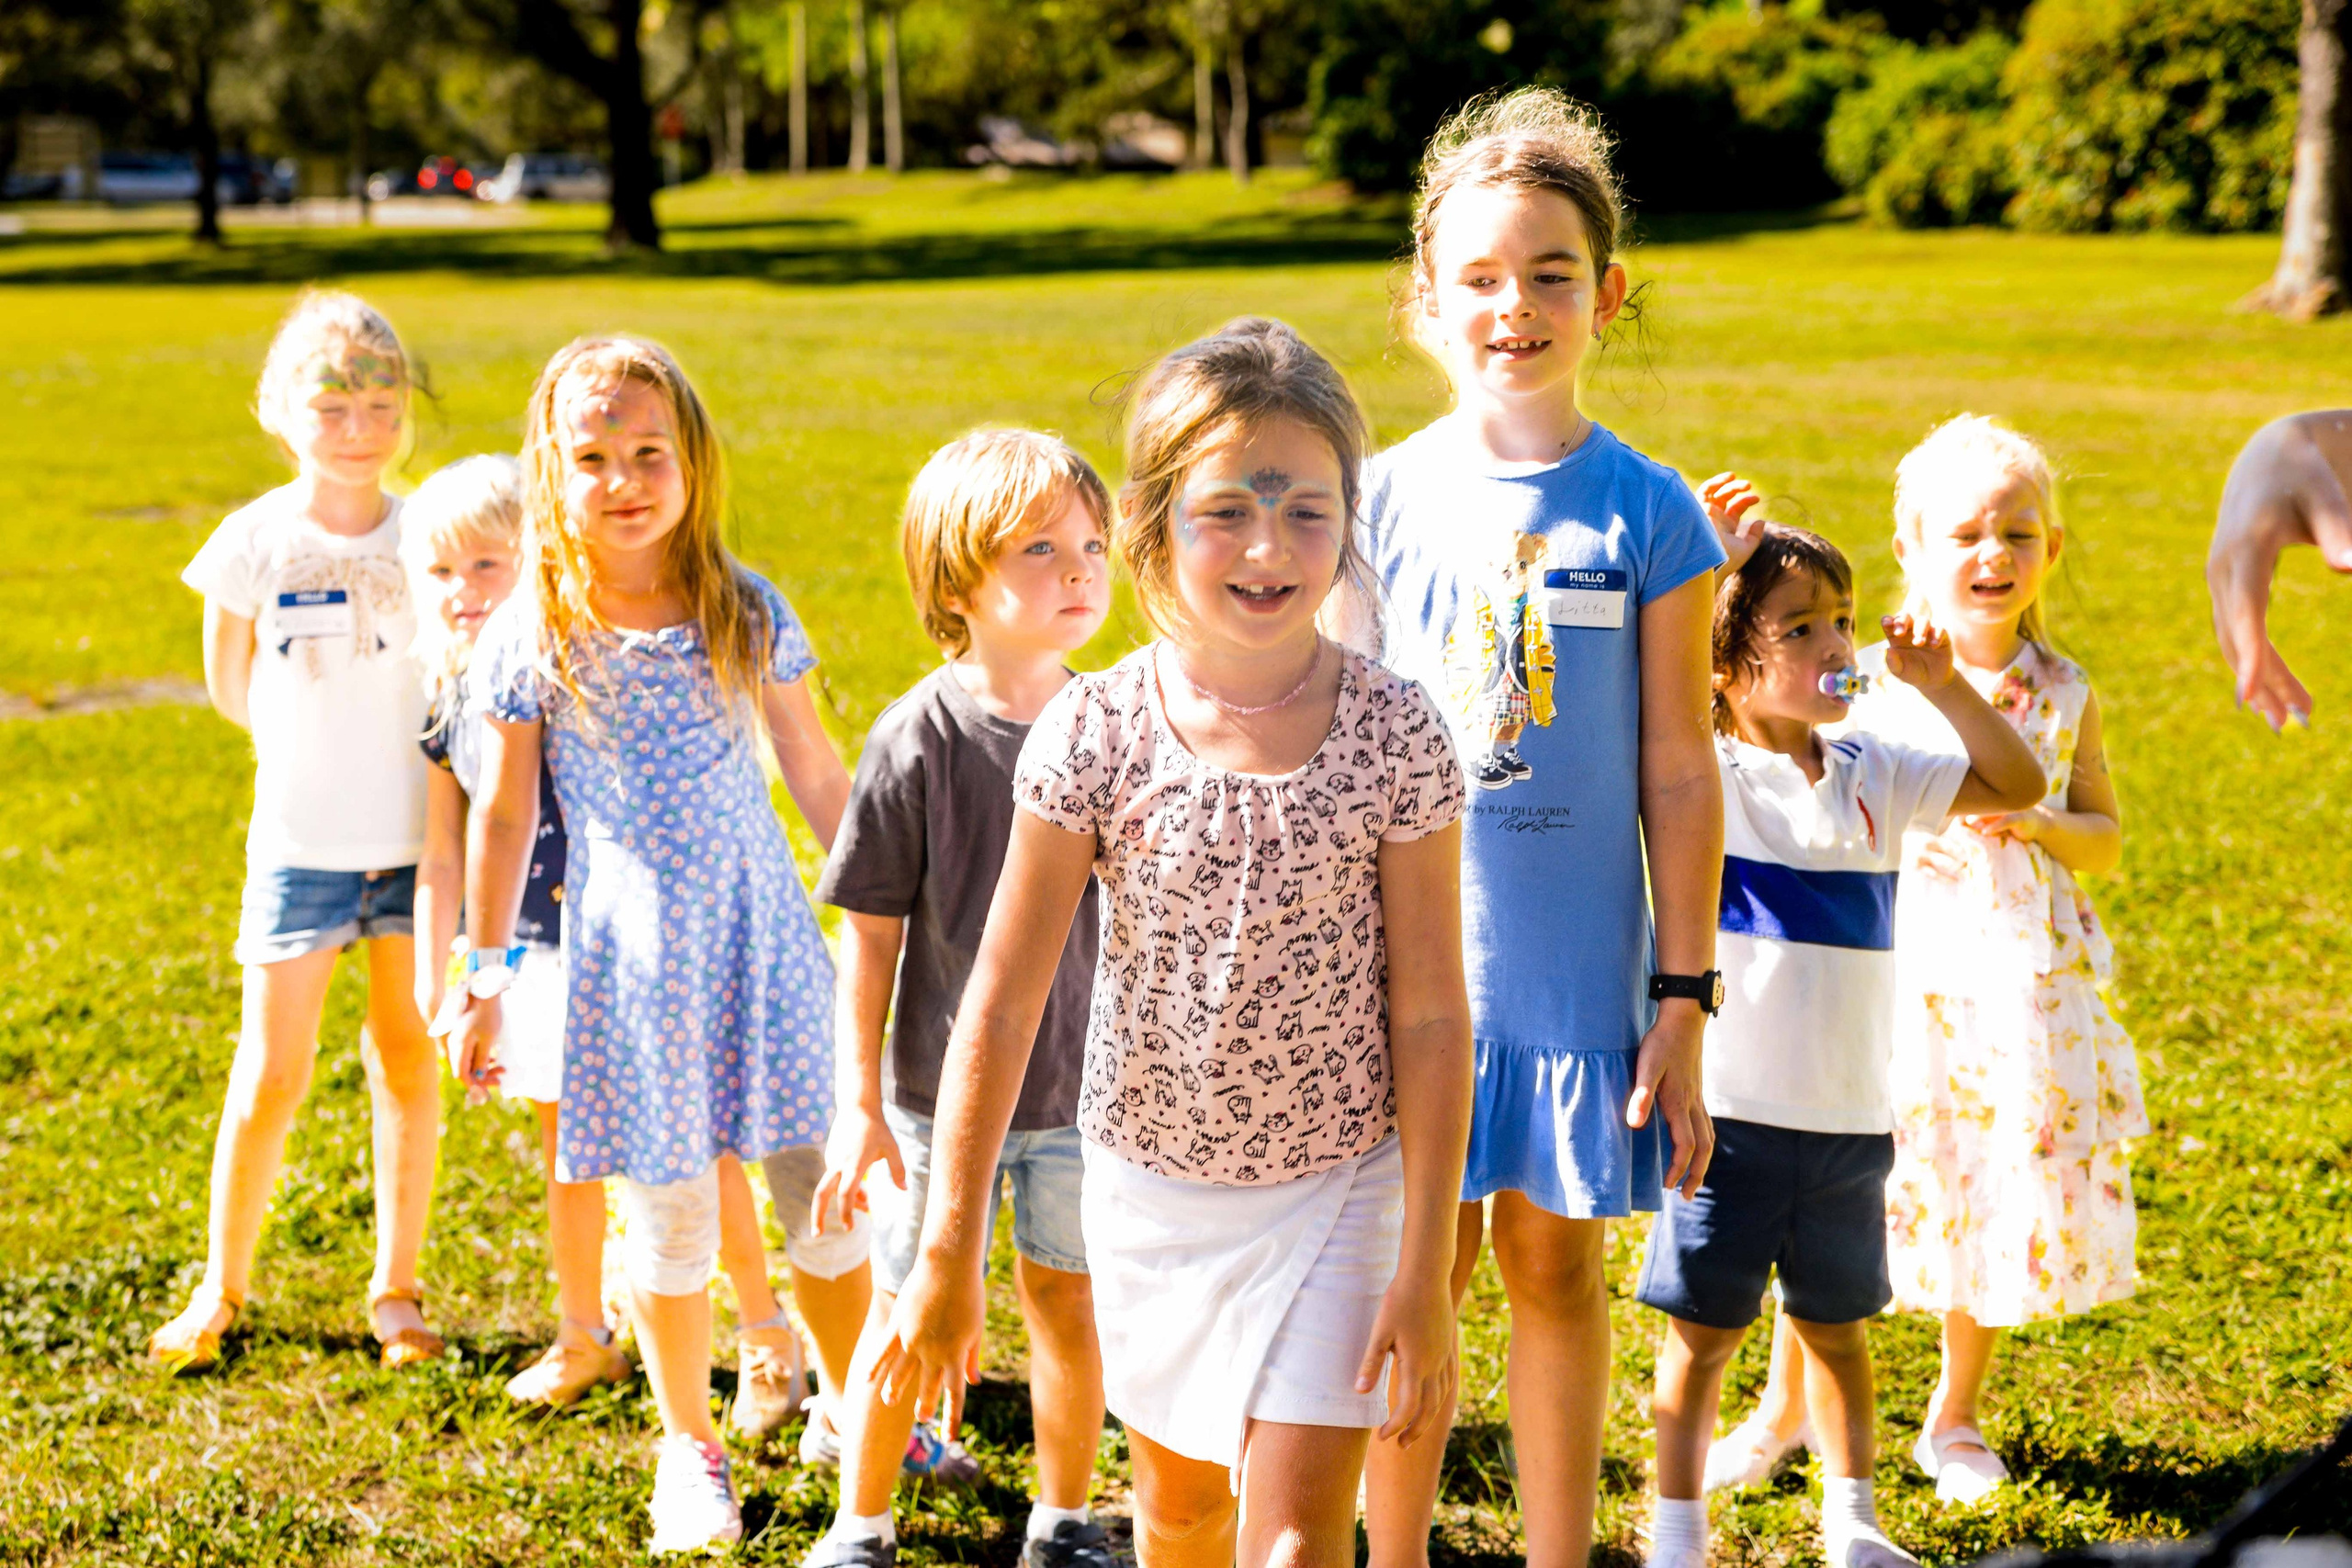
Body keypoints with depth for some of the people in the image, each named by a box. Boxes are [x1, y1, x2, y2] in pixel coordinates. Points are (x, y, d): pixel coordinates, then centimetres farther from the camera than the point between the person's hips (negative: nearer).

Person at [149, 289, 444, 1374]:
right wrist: (315, 749, 5)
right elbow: (229, 689, 6)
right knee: (270, 1077, 2)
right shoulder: (254, 542, -7)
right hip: (300, 844, -1)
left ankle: (396, 1291, 21)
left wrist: (390, 747, -2)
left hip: (416, 839, 1)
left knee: (408, 1062, 8)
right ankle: (221, 1288, 20)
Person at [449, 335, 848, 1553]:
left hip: (758, 929, 1)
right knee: (668, 1216, 6)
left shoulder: (747, 612, -1)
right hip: (629, 950, -1)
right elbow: (503, 816, 3)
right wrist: (483, 981, 4)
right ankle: (689, 1448, 26)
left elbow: (816, 778, 8)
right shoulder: (531, 637, -4)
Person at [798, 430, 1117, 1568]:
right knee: (908, 1316, 9)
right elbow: (868, 941, -8)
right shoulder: (917, 742, -14)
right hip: (941, 1090, -3)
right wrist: (857, 1108, -8)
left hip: (1081, 1086, 3)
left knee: (1070, 1304, 13)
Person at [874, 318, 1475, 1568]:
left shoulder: (1393, 736, -15)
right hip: (1148, 1179, 2)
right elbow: (1002, 1002, -7)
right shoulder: (1094, 734, -13)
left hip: (1334, 1187, -2)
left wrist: (1425, 1272, -10)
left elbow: (1431, 1015, -9)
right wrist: (947, 1255, -5)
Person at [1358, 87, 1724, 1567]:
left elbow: (1677, 775, -1)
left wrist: (1684, 997, -3)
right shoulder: (1384, 500, -1)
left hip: (1578, 963, -1)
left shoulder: (1646, 514, -4)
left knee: (1557, 1265, 10)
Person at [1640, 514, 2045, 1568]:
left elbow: (2016, 785, 8)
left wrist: (1940, 685, -5)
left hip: (1848, 1118, 4)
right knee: (1701, 1332, 5)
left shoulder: (1876, 777, 6)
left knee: (1837, 1327, 16)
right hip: (1725, 1115, -4)